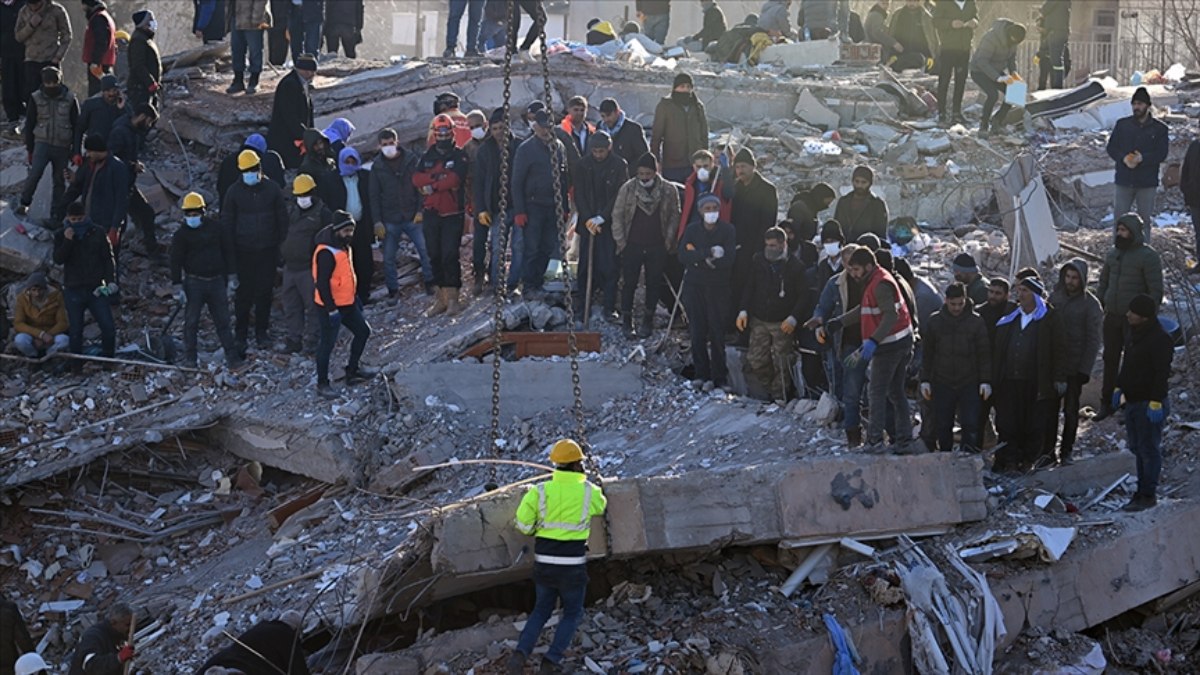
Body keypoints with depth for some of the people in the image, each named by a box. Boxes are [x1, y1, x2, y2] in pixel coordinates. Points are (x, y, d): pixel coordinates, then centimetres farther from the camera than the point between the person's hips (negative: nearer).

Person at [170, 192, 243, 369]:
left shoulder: (215, 227, 4)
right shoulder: (181, 234, -3)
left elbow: (228, 250, 11)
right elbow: (176, 261, -4)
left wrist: (230, 275, 9)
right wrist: (177, 286, -9)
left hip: (216, 281, 2)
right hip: (194, 283, -2)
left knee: (222, 320, 5)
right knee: (191, 322, 2)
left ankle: (232, 356, 8)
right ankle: (190, 359, 11)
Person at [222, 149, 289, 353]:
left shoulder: (272, 189, -1)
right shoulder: (234, 192, -3)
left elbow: (282, 220, 6)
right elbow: (227, 222, 1)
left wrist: (282, 247, 2)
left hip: (267, 251, 1)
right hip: (243, 252, -1)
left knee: (264, 293, 8)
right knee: (243, 294, 2)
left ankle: (262, 332, 21)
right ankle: (240, 334, 13)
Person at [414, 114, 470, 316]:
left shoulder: (460, 156, 1)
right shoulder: (427, 157, 13)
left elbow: (455, 178, -15)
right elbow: (417, 179, -3)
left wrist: (432, 186, -10)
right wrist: (439, 177, -15)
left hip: (452, 214, -5)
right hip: (431, 214, 5)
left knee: (450, 256, -10)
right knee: (435, 257, 7)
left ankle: (452, 299, -7)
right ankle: (440, 298, 13)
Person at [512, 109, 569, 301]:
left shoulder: (559, 147, 9)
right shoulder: (526, 149, -5)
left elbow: (564, 178, 14)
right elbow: (517, 182, -6)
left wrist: (564, 206, 10)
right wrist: (519, 211, -11)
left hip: (553, 206, 5)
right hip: (534, 206, -5)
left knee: (549, 248, 7)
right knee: (532, 248, -5)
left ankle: (539, 283, 15)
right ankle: (530, 287, 0)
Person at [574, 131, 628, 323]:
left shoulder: (619, 166, -3)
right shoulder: (583, 166, 4)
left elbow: (619, 196, -6)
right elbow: (579, 195, 4)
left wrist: (601, 218, -12)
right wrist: (588, 219, -8)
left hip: (610, 223, -2)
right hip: (588, 222, 2)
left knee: (609, 266, -6)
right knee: (586, 264, 3)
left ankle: (610, 307, -3)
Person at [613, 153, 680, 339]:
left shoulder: (668, 190, -3)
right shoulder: (628, 189, -4)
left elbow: (674, 216, 6)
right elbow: (617, 215, 3)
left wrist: (669, 239, -2)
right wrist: (620, 241, -2)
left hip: (657, 246, 1)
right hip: (632, 245, -1)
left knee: (654, 284, 8)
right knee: (629, 283, 2)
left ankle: (648, 320, 20)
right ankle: (626, 320, 12)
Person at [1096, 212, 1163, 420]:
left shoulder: (1148, 256, -11)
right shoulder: (1113, 253, 11)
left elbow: (1156, 290, -12)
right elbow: (1103, 283, 20)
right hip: (1112, 317, 6)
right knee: (1110, 360, 11)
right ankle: (1107, 402, 20)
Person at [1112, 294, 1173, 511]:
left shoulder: (1160, 339, -19)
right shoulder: (1133, 334, 11)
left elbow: (1162, 374, -22)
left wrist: (1156, 402, -24)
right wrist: (1119, 388, 19)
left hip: (1149, 403, -10)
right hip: (1133, 401, 10)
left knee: (1149, 449, -3)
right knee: (1137, 448, 16)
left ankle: (1148, 495, 3)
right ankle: (1142, 491, 25)